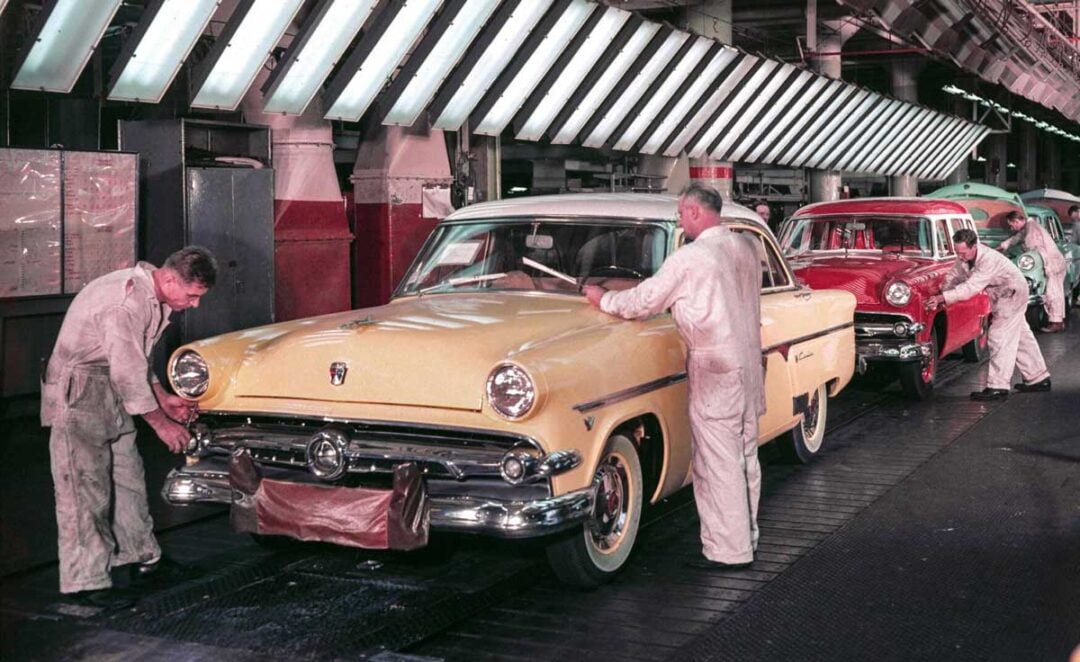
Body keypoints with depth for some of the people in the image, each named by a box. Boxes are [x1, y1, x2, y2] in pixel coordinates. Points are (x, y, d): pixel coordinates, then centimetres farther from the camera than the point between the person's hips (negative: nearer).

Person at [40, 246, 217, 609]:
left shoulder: (150, 297, 5)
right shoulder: (125, 302, -27)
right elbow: (128, 375, -23)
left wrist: (163, 398, 11)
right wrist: (161, 423, -13)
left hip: (110, 394, 10)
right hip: (77, 393, -10)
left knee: (127, 477, 15)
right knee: (86, 489, -7)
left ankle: (143, 557, 26)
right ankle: (85, 582, -2)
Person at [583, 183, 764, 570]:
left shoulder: (690, 258, -15)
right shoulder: (745, 249, 8)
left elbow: (643, 303, -11)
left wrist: (602, 299, 7)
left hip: (714, 370, -8)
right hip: (750, 363, 8)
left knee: (718, 464, -2)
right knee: (745, 457, 14)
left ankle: (728, 550, 3)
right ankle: (747, 537, 24)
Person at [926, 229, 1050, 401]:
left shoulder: (988, 260, -36)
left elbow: (970, 288, -42)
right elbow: (953, 278, -2)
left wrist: (942, 298, -46)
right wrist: (939, 296, -20)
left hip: (1013, 292, -9)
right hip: (1002, 295, 9)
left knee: (999, 338, -14)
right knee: (1021, 337, 16)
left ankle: (998, 387, -14)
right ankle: (1038, 378, 28)